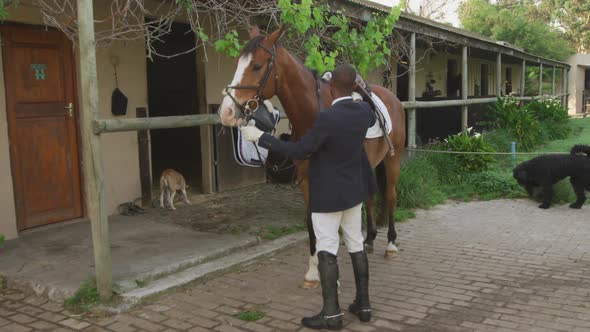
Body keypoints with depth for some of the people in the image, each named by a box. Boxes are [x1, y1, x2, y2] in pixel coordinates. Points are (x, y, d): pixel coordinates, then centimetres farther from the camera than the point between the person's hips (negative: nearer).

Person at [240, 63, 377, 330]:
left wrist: (260, 137, -18)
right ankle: (363, 304, 23)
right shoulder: (364, 110, -3)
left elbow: (299, 151, -23)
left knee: (326, 250, 1)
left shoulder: (327, 118, -26)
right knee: (356, 245, 15)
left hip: (328, 193, -7)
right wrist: (353, 97, 36)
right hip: (354, 189, 7)